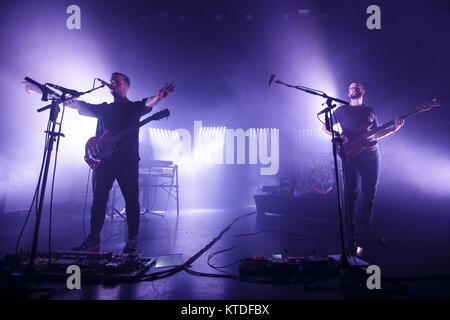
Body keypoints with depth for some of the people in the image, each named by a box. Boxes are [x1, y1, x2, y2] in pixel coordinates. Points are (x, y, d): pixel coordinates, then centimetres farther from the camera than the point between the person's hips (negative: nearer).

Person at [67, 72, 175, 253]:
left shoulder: (134, 107, 7)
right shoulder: (103, 108, 18)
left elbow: (148, 103, -14)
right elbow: (77, 105, 15)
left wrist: (158, 97, -36)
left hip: (127, 161, -3)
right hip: (103, 160, 4)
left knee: (131, 200, -1)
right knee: (98, 199, 5)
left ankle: (132, 240, 9)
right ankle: (93, 239, 14)